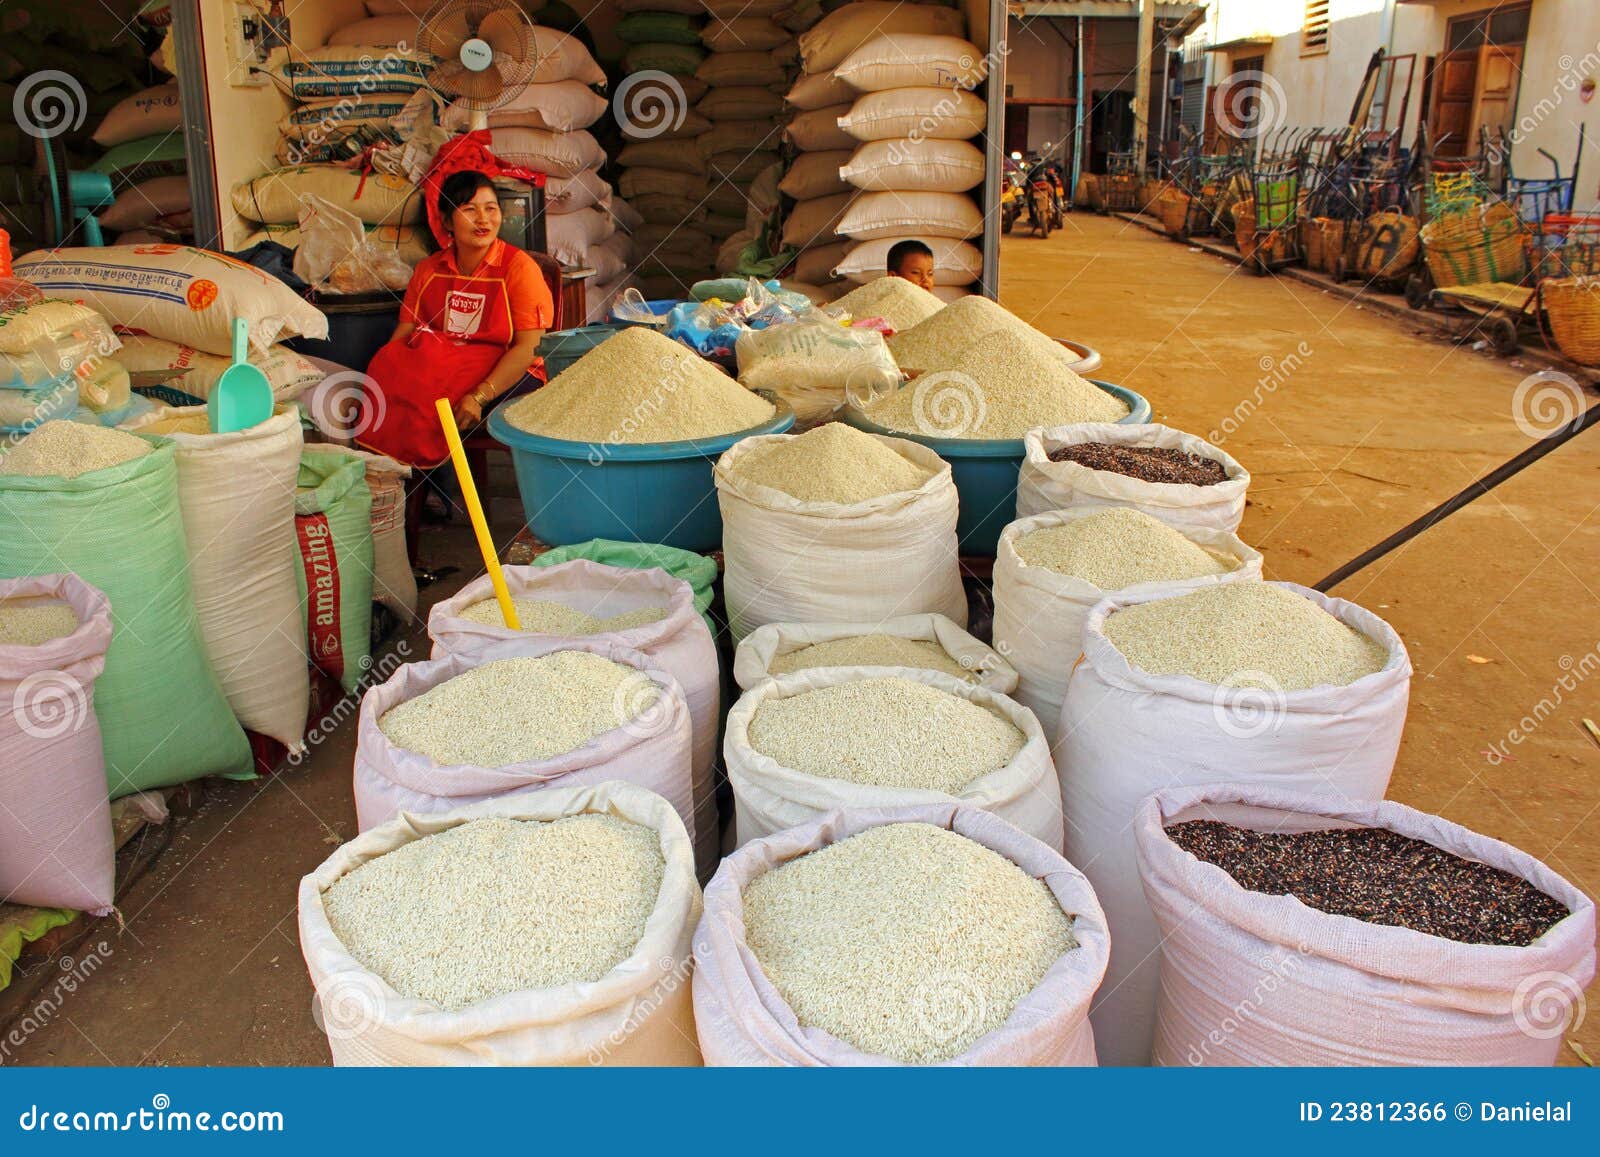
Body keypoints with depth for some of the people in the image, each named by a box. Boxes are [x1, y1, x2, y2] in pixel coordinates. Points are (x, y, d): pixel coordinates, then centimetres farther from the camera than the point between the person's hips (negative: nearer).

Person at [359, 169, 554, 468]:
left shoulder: (519, 267, -3)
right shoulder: (428, 270, 13)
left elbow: (528, 348, -13)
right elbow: (404, 332, 6)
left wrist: (479, 397, -26)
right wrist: (387, 372, -17)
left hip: (507, 377, -4)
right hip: (438, 369, 4)